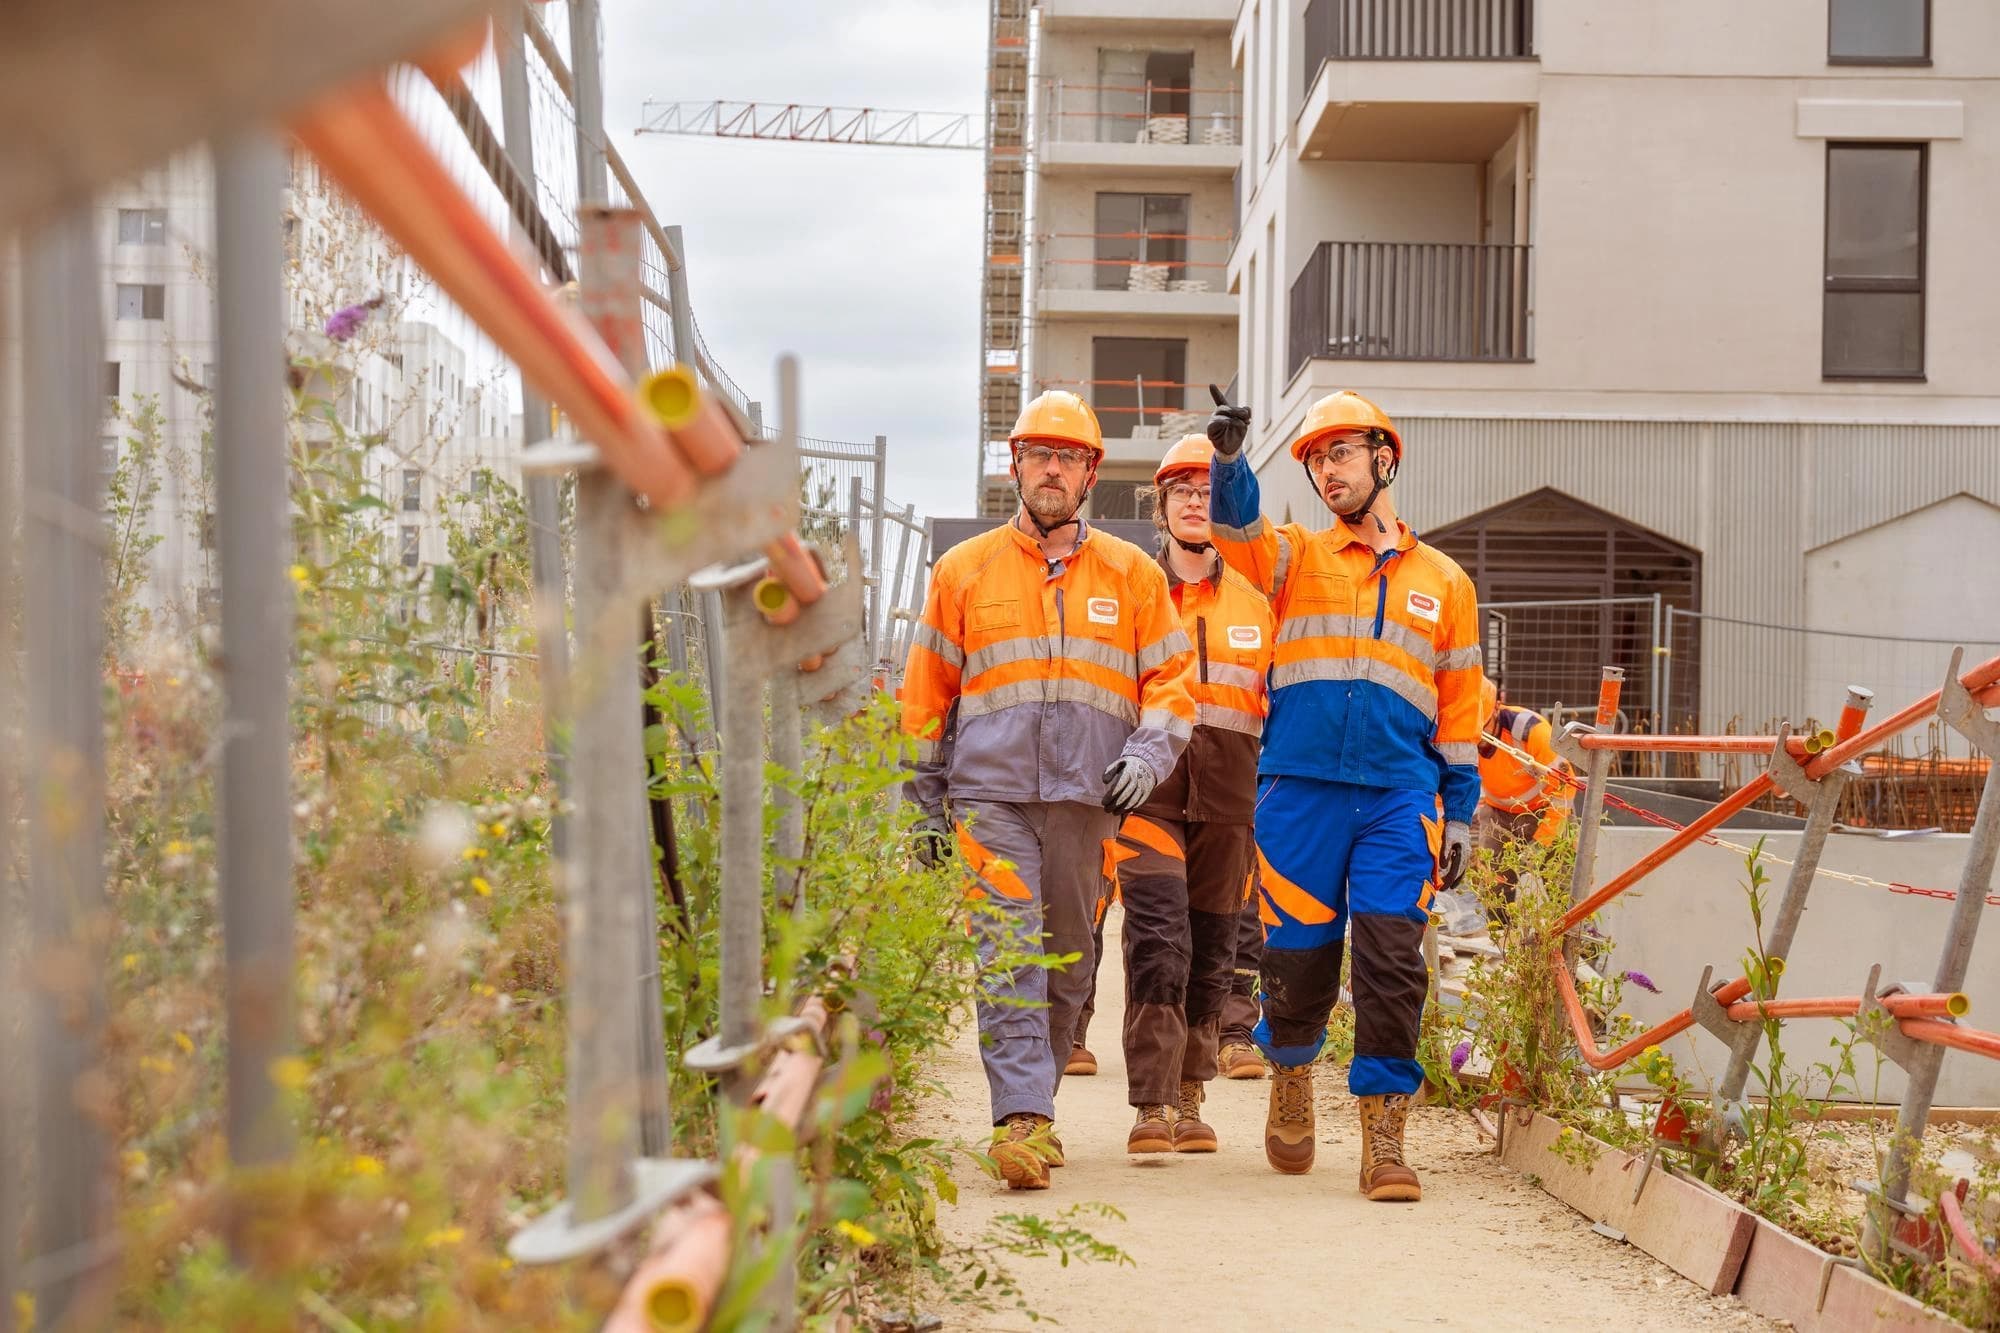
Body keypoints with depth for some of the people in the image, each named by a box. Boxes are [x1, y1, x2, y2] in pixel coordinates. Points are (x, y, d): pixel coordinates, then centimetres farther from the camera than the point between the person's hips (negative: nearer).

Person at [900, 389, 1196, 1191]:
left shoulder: (1133, 575, 12)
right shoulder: (963, 571, 10)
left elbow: (1170, 679, 12)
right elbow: (925, 695, 13)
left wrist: (1150, 753, -7)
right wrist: (926, 804, 9)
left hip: (1089, 797, 2)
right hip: (991, 793, -2)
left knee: (1069, 962, 8)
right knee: (1009, 954, -12)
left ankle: (1033, 1104, 22)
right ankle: (1021, 1119, -17)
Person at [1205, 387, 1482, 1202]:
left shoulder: (1443, 581, 15)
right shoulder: (1295, 558, 12)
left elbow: (1459, 707, 16)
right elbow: (1236, 528, -10)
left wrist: (1461, 810, 12)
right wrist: (1228, 462, -30)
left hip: (1399, 799, 0)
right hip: (1299, 791, 0)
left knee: (1392, 965, -9)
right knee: (1297, 961, 4)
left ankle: (1384, 1140, -1)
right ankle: (1291, 1081, 32)